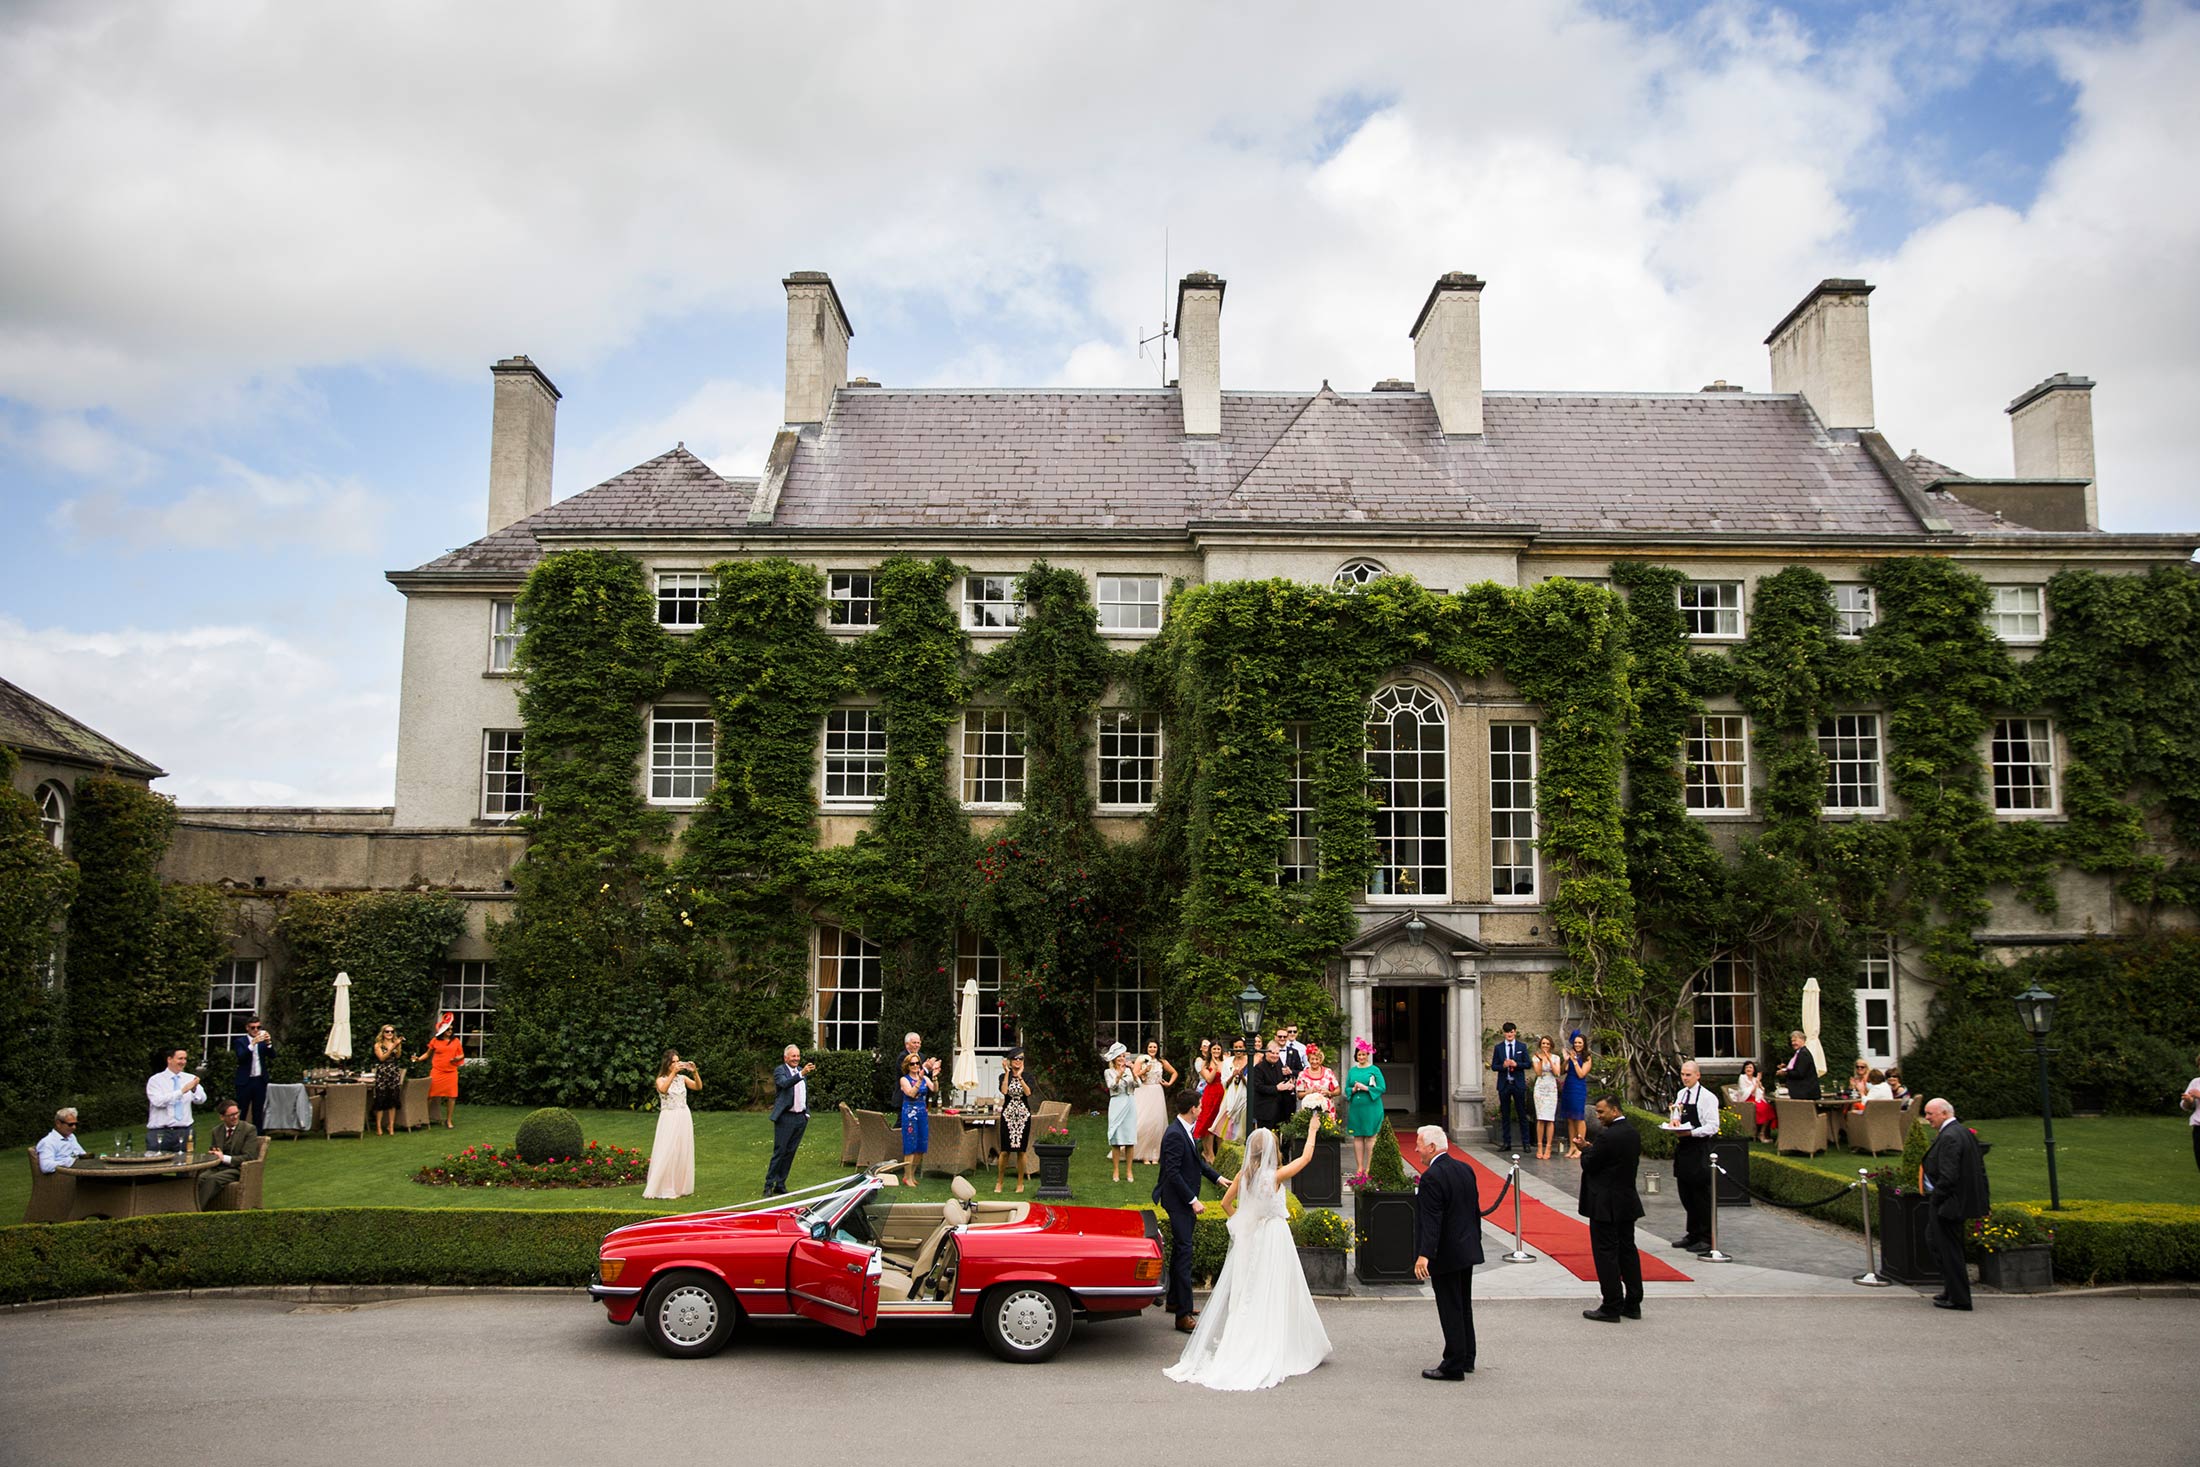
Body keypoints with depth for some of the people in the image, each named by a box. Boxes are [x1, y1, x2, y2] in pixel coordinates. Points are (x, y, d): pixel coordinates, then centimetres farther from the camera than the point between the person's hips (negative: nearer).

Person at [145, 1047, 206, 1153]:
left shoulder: (190, 1079, 8)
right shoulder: (155, 1080, 0)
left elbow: (201, 1100, -3)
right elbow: (158, 1101, -16)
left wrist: (194, 1090, -24)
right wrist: (182, 1091, -24)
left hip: (184, 1132, 2)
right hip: (160, 1133, -2)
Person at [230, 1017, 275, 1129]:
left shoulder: (263, 1041, 10)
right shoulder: (240, 1041, 1)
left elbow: (272, 1056, 0)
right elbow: (241, 1056, -16)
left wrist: (269, 1043, -18)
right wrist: (253, 1043, -29)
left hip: (260, 1080, 3)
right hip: (245, 1081, -3)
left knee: (258, 1112, 7)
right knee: (241, 1111, -1)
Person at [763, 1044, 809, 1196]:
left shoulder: (801, 1070, 15)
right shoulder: (779, 1070, -6)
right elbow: (785, 1083, -28)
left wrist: (807, 1113, 16)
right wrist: (801, 1074, -41)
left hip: (801, 1118, 6)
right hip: (785, 1118, -6)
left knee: (790, 1152, 9)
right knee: (780, 1151, -7)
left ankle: (780, 1185, 15)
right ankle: (768, 1185, -1)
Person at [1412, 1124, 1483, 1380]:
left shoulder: (1431, 1177, -21)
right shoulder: (1465, 1169, 7)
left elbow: (1431, 1220, -27)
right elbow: (1475, 1209, 14)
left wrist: (1424, 1254, -31)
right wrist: (1475, 1239, 23)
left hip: (1446, 1254, -9)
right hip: (1468, 1250, 9)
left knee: (1450, 1310, -1)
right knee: (1464, 1306, 18)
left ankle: (1454, 1366, 6)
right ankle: (1466, 1359, 28)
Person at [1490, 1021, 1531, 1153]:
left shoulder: (1522, 1047, 5)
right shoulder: (1498, 1048, 6)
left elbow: (1527, 1064, 1)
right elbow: (1493, 1066, 4)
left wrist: (1516, 1064, -17)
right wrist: (1503, 1065, -16)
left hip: (1518, 1084, -1)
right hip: (1504, 1084, 1)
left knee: (1522, 1114, 1)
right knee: (1505, 1115, 5)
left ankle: (1525, 1142, 6)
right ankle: (1506, 1143, 11)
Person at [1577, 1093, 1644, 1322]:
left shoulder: (1607, 1136, -22)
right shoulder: (1633, 1133, 5)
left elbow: (1589, 1165, -17)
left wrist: (1586, 1150, 5)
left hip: (1606, 1206, -9)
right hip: (1628, 1202, 9)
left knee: (1606, 1254, -2)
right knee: (1628, 1251, 14)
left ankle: (1611, 1307, 2)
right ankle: (1633, 1304, 21)